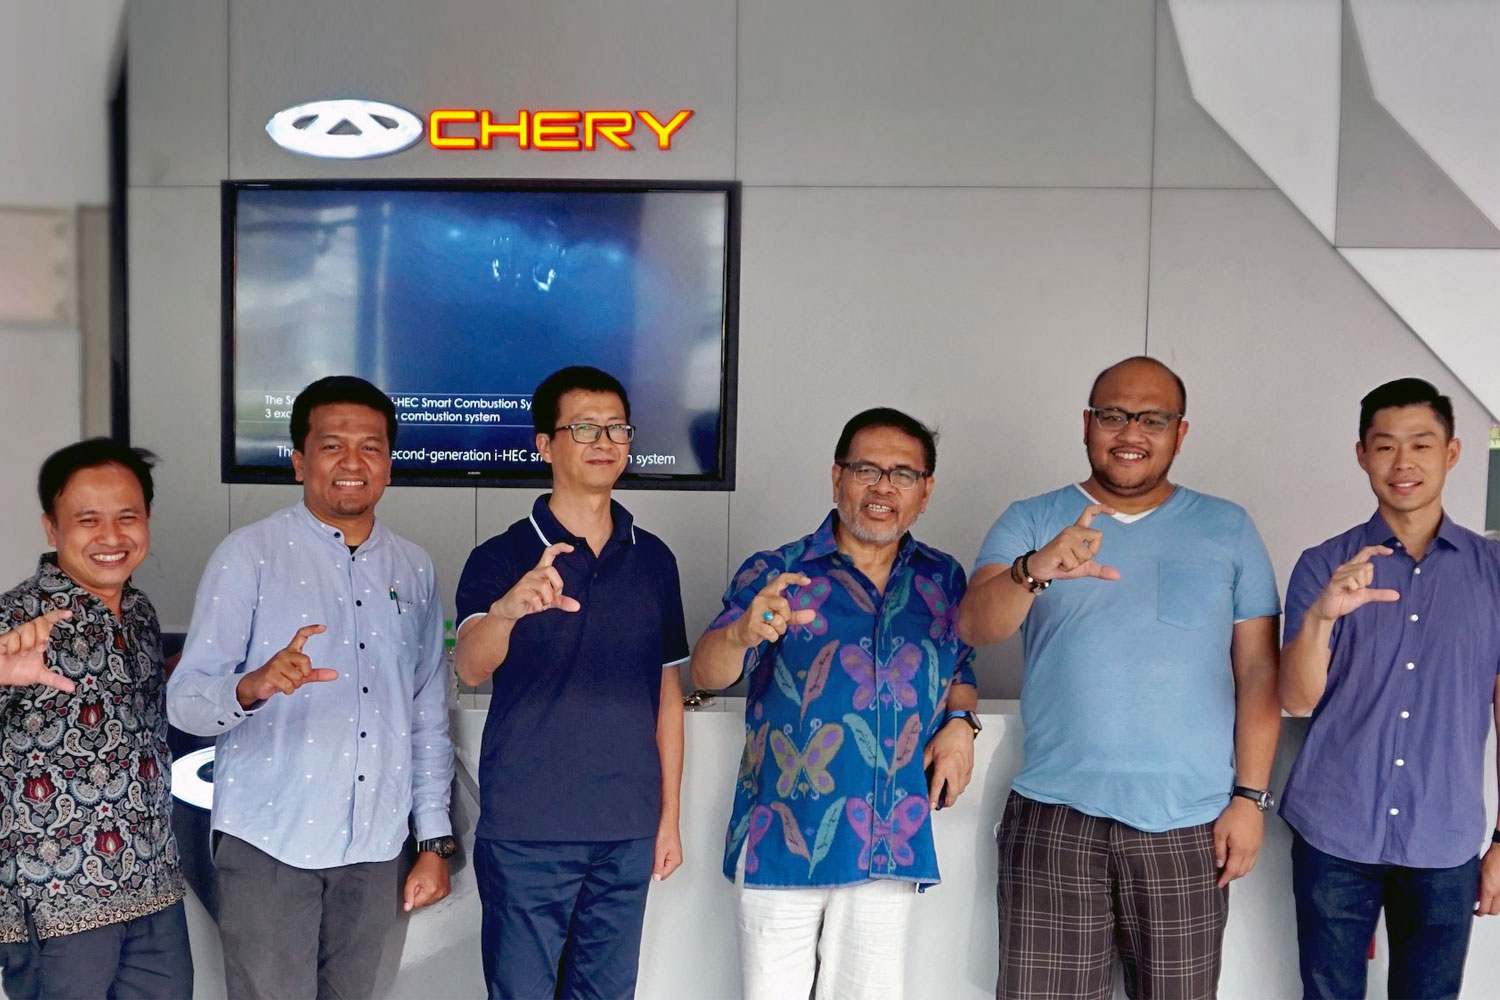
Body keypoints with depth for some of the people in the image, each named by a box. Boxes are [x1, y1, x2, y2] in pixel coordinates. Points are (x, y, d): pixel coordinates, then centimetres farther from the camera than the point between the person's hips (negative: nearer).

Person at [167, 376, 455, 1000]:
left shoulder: (413, 571, 9)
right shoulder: (248, 555, -4)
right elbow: (184, 700, -9)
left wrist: (434, 841, 9)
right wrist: (252, 687, -31)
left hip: (374, 848, 4)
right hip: (268, 842, -3)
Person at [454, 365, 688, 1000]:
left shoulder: (652, 560, 6)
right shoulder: (502, 558, -4)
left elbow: (666, 692, 11)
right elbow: (470, 667, -22)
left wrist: (669, 816, 9)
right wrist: (509, 609, -43)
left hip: (627, 833, 3)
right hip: (525, 831, -3)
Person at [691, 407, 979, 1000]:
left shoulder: (944, 580, 7)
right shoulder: (774, 573, -4)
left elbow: (961, 669, 22)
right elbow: (707, 674, -15)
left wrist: (959, 721, 0)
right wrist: (742, 633, -37)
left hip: (891, 849, 3)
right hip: (782, 840, -2)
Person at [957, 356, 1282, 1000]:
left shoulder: (1229, 530, 9)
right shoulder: (1030, 523, 5)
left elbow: (1257, 671, 6)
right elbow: (973, 626, -10)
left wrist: (1249, 796, -2)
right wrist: (1033, 573, -30)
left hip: (1188, 825, 1)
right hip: (1055, 817, 0)